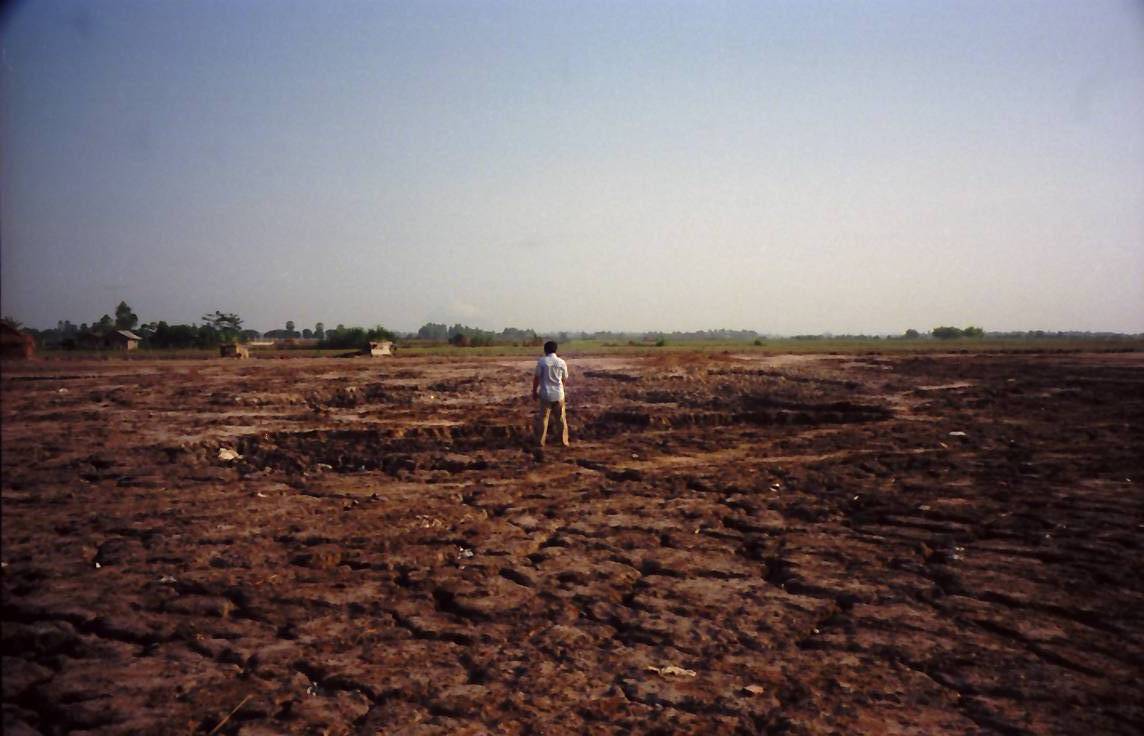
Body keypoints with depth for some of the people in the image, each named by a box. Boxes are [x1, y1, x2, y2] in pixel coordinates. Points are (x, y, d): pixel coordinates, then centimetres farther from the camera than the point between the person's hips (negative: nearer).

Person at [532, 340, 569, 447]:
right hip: (559, 394, 1)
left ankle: (541, 441, 9)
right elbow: (565, 379, 7)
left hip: (545, 394, -1)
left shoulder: (541, 361, -8)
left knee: (543, 418, 8)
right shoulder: (562, 362, -2)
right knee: (561, 418, 11)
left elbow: (536, 378, -6)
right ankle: (564, 441, 15)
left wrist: (534, 391, 5)